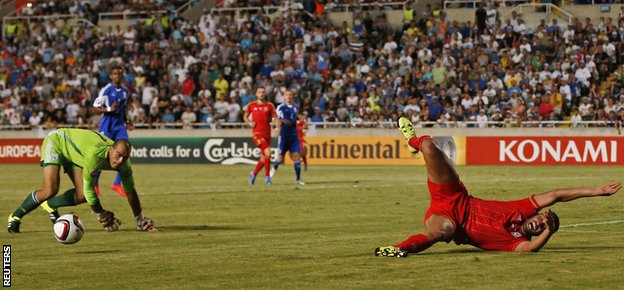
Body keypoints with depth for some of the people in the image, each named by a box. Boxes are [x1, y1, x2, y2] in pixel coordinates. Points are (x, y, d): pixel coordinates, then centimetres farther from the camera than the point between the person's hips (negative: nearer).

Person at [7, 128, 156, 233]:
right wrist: (102, 216, -20)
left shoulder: (124, 164, -22)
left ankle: (50, 205, 23)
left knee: (81, 196, -6)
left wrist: (140, 221, -4)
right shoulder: (95, 155, -42)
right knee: (50, 191, -23)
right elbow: (88, 188, -30)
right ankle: (15, 217, -2)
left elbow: (130, 192, -7)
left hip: (73, 153, 7)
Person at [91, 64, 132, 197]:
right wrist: (109, 109, -23)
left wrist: (126, 121, 8)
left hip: (120, 126, 5)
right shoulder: (106, 90, -11)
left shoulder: (125, 91, 9)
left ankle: (117, 183, 3)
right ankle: (94, 183, 19)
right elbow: (94, 109, -10)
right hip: (107, 125, -5)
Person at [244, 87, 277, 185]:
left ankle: (254, 174, 30)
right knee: (268, 153, -21)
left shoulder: (269, 106, 8)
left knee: (264, 158, 7)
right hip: (257, 133, -3)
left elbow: (275, 117, 6)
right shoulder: (251, 105, 7)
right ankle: (267, 176, -13)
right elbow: (245, 116, 19)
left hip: (267, 133, 3)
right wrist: (249, 123, -1)